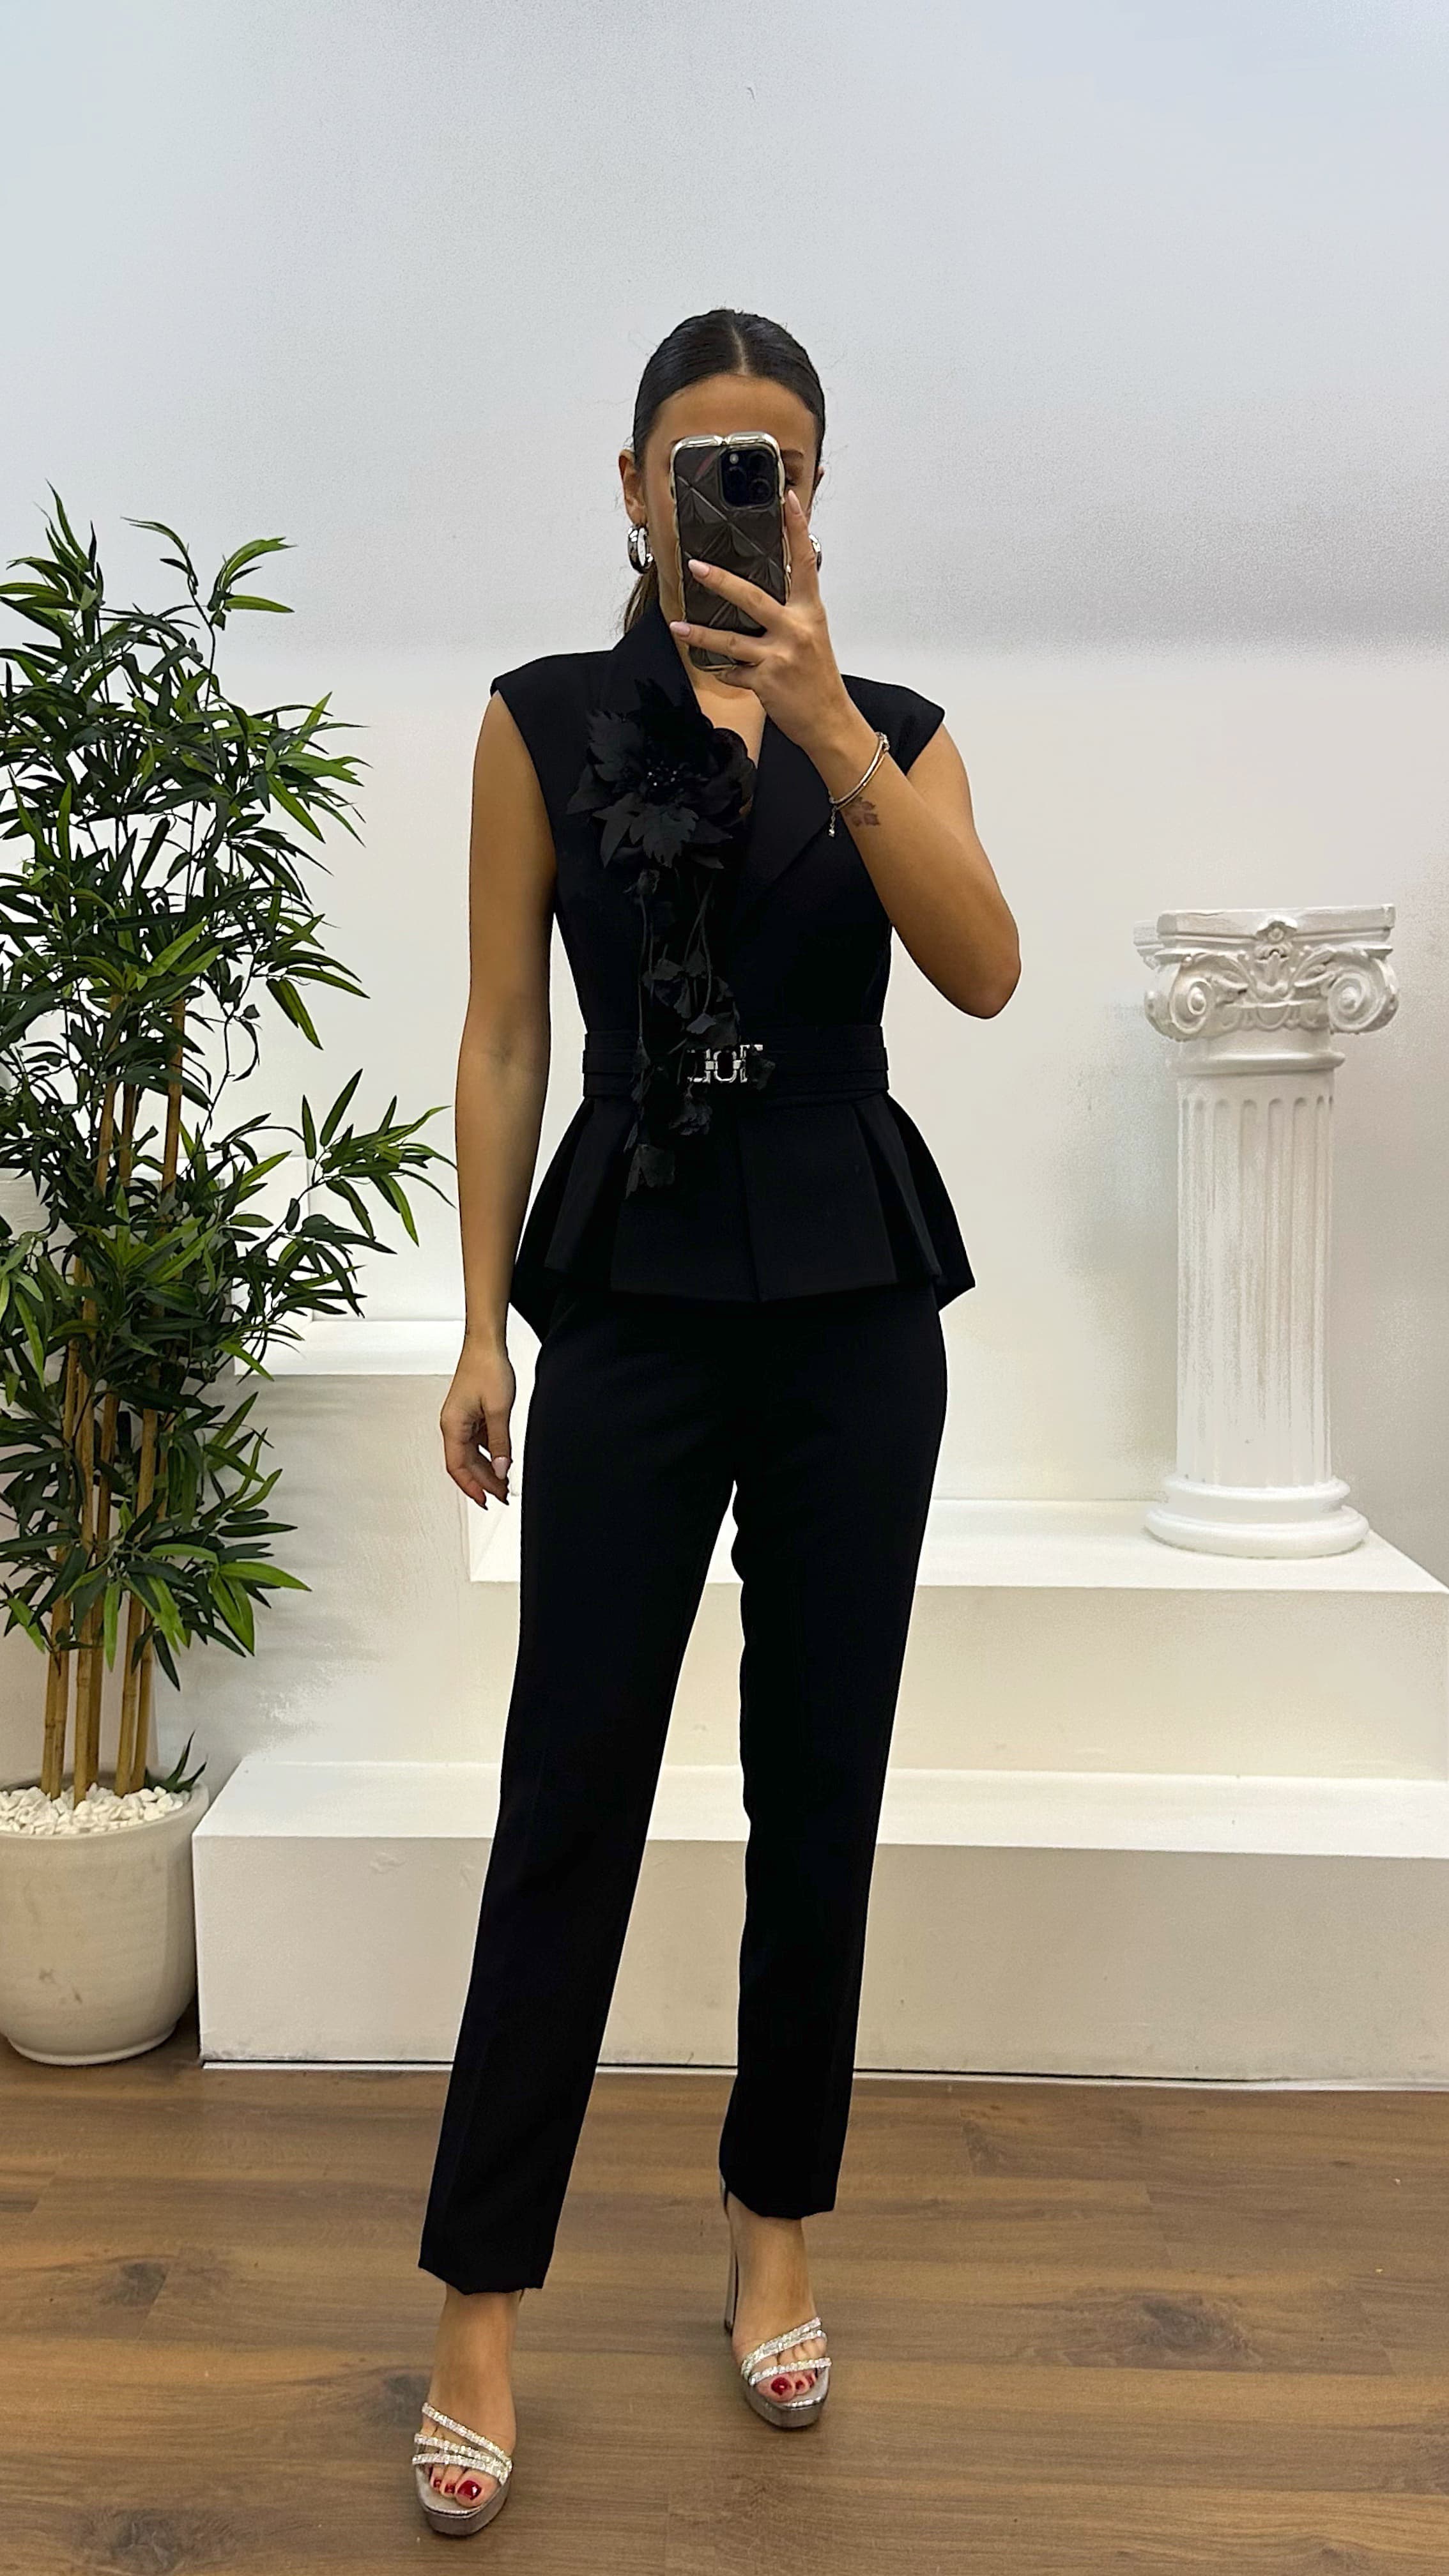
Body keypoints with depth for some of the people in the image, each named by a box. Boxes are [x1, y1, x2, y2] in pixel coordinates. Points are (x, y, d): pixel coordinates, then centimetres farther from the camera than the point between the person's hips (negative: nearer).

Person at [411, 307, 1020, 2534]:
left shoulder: (894, 728, 7)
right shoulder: (546, 718, 4)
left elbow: (986, 974, -12)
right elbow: (502, 1034, 1)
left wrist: (824, 721, -21)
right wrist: (484, 1323, -3)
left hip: (854, 1301, 2)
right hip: (634, 1292, -2)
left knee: (820, 1790, 8)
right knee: (568, 1797, 0)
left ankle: (773, 2228, 27)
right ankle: (481, 2302, 13)